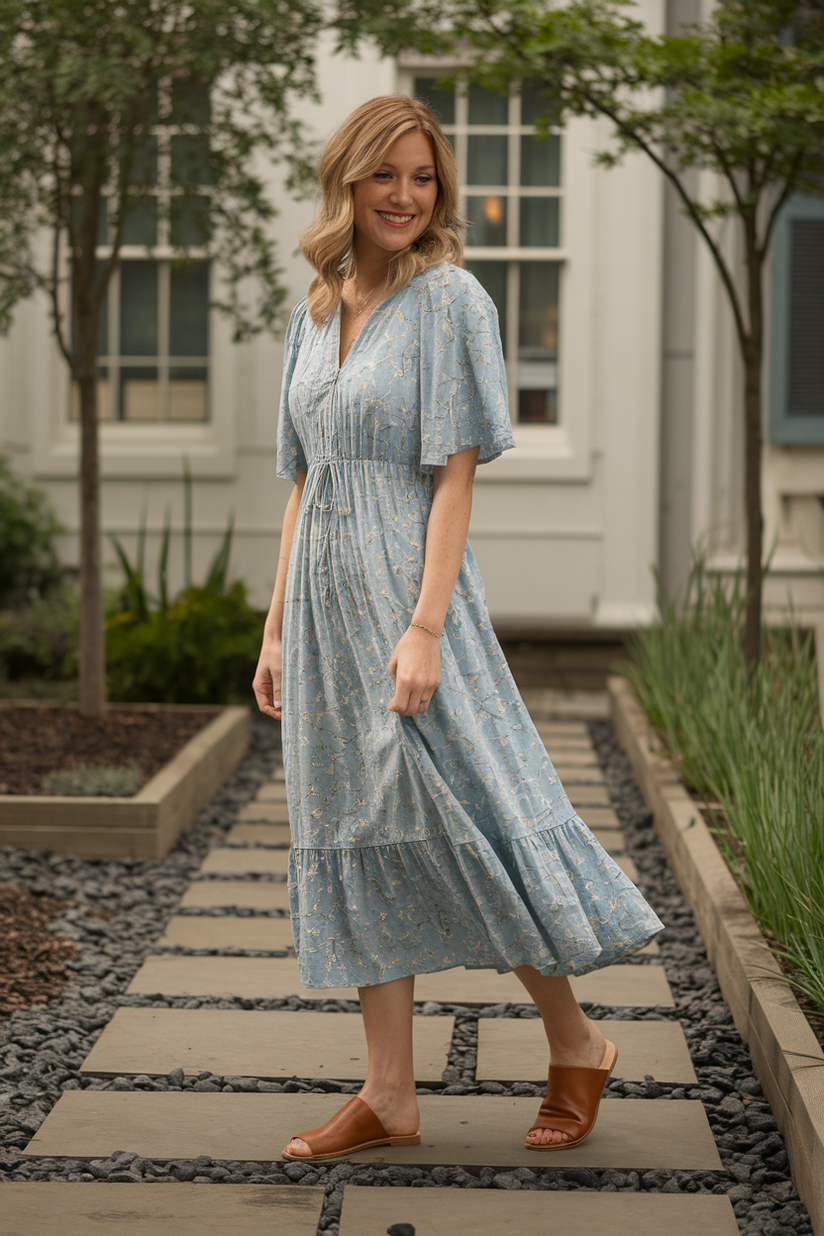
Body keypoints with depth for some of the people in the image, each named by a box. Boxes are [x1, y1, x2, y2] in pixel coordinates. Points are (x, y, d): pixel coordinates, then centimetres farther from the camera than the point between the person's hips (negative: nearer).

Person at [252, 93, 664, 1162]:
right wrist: (277, 630, 12)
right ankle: (390, 1097, 13)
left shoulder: (450, 300, -6)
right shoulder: (317, 313, 13)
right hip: (323, 594, 7)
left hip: (407, 588, -7)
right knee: (356, 835, 7)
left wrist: (425, 629, -19)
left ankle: (576, 1042, 13)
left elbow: (455, 475, -12)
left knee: (454, 817, -8)